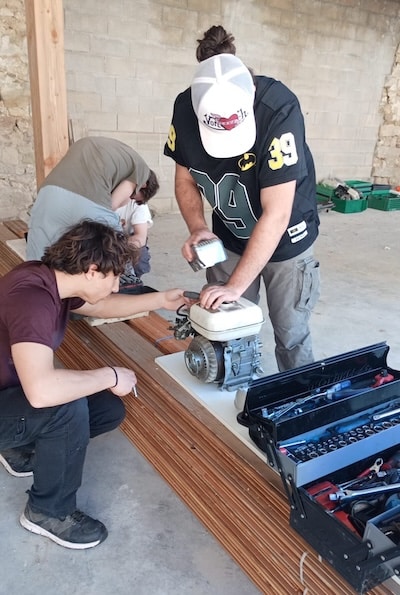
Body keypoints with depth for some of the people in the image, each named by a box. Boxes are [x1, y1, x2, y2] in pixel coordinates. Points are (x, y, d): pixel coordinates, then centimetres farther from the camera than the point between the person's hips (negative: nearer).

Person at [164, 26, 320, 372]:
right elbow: (185, 178, -1)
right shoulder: (186, 109, -16)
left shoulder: (279, 110, -30)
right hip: (229, 237, 4)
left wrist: (236, 285, -29)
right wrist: (198, 228, -18)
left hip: (285, 238, -3)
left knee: (291, 336, 3)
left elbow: (276, 214, -30)